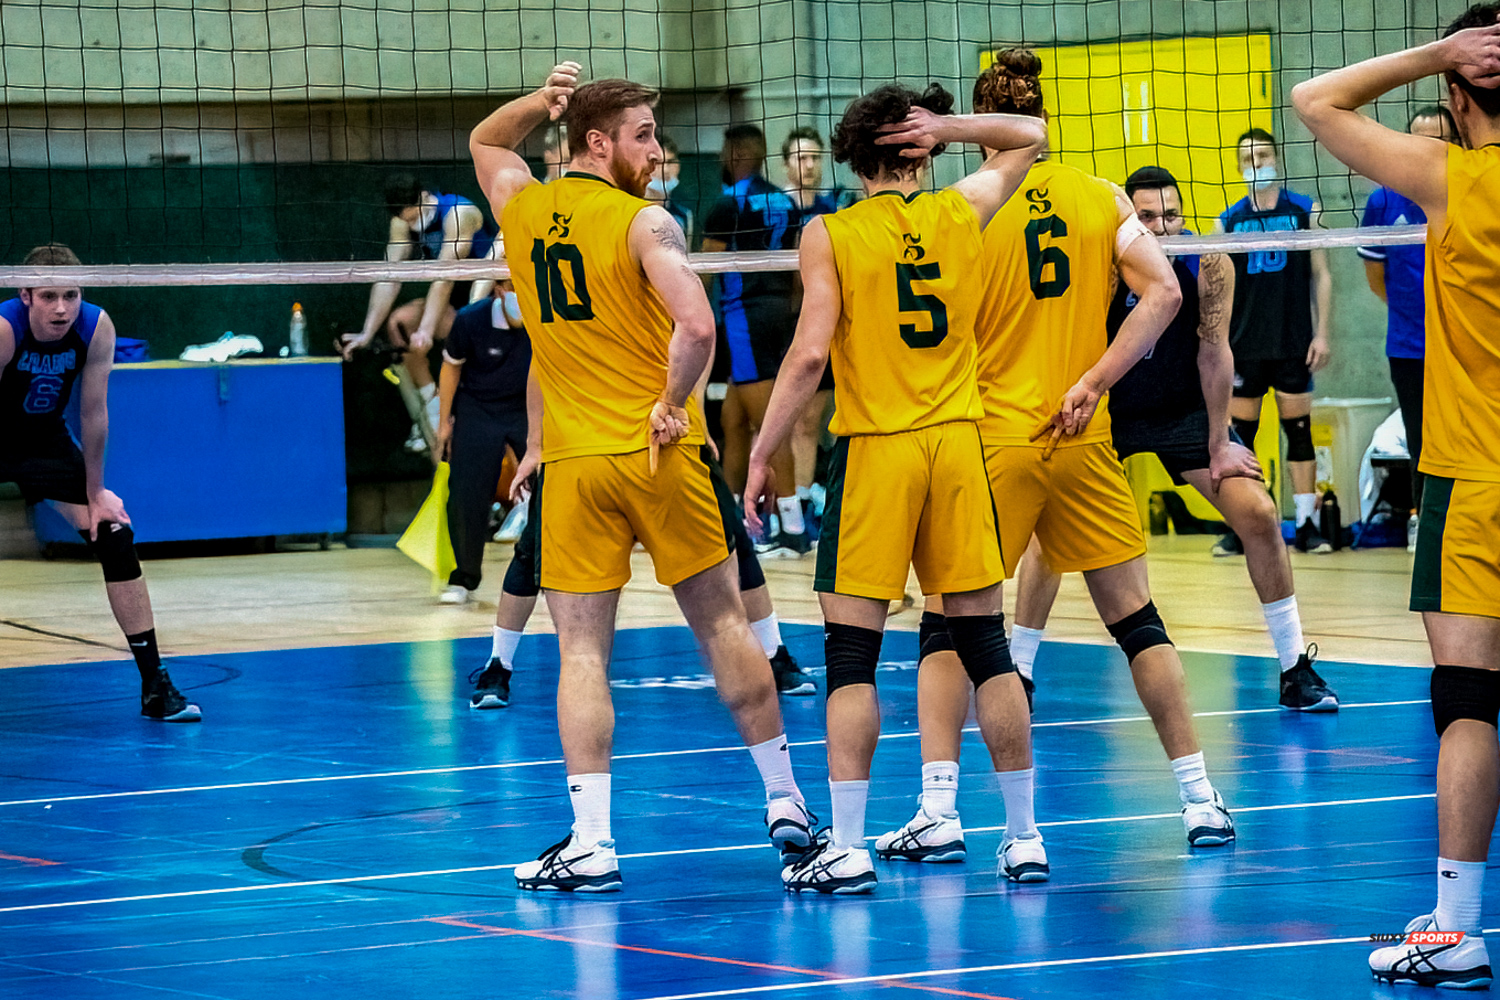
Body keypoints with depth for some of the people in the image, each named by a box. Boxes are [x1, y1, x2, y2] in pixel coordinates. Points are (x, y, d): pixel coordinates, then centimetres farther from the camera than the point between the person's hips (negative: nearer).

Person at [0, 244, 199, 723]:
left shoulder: (97, 328, -21)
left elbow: (93, 412, -10)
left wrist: (94, 492, -5)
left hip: (44, 437, 4)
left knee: (115, 535, -6)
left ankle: (154, 686, -1)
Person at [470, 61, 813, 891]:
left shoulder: (522, 209, 7)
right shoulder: (643, 223, -9)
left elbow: (484, 142, 30)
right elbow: (695, 325, -25)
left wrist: (539, 101, 14)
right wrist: (672, 404, -10)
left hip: (572, 463, 3)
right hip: (660, 453, -3)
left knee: (581, 650, 0)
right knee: (721, 622, 11)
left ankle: (591, 842, -9)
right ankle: (785, 804, 20)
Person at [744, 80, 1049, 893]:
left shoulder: (830, 235, -4)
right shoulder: (960, 212, 5)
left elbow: (810, 353, -12)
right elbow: (1029, 137, 22)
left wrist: (762, 453, -5)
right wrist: (948, 127, 5)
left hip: (874, 450, -3)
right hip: (957, 441, 3)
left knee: (851, 652, 0)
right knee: (985, 645, 8)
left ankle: (846, 847, -5)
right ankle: (1023, 835, 11)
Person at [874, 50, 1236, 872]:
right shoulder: (1101, 199, 3)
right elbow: (1162, 292, -8)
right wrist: (1091, 384, -8)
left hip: (991, 441, -3)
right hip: (1082, 439, 3)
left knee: (947, 621, 6)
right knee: (1135, 617, 11)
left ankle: (937, 811, -2)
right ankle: (1201, 799, 10)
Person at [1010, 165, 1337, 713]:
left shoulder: (1208, 267, -19)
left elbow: (1213, 352, -11)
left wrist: (1218, 445, -9)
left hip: (1185, 409, 1)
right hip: (1105, 410, -1)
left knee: (1259, 514, -10)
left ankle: (1295, 671, 2)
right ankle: (1017, 673, 1)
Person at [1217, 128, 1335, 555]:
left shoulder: (1305, 210, 5)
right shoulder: (1229, 221, 7)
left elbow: (1321, 275, 5)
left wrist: (1322, 333, -3)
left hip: (1293, 343, -1)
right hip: (1244, 344, 1)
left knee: (1299, 431, 0)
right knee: (1239, 434, 1)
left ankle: (1306, 525, 4)